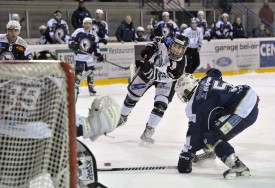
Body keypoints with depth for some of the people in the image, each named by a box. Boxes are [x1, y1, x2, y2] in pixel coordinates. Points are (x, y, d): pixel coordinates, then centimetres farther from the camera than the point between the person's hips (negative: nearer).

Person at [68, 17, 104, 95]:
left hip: (89, 56, 4)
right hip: (79, 55, -4)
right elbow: (71, 40, -2)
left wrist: (98, 54, 1)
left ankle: (91, 88, 15)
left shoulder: (93, 34, 6)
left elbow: (96, 46, 10)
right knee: (78, 72, -7)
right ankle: (76, 87, 0)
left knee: (90, 71, 5)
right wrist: (73, 45, -23)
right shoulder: (78, 31, -5)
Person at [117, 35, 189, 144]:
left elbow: (161, 76, -44)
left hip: (165, 79, -3)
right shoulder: (165, 43, -30)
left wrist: (148, 70, -58)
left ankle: (148, 131, -6)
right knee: (133, 93, 12)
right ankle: (122, 117, 38)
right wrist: (149, 48, -21)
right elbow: (157, 40, -4)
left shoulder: (179, 65, -38)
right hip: (149, 68, 3)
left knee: (161, 104, -19)